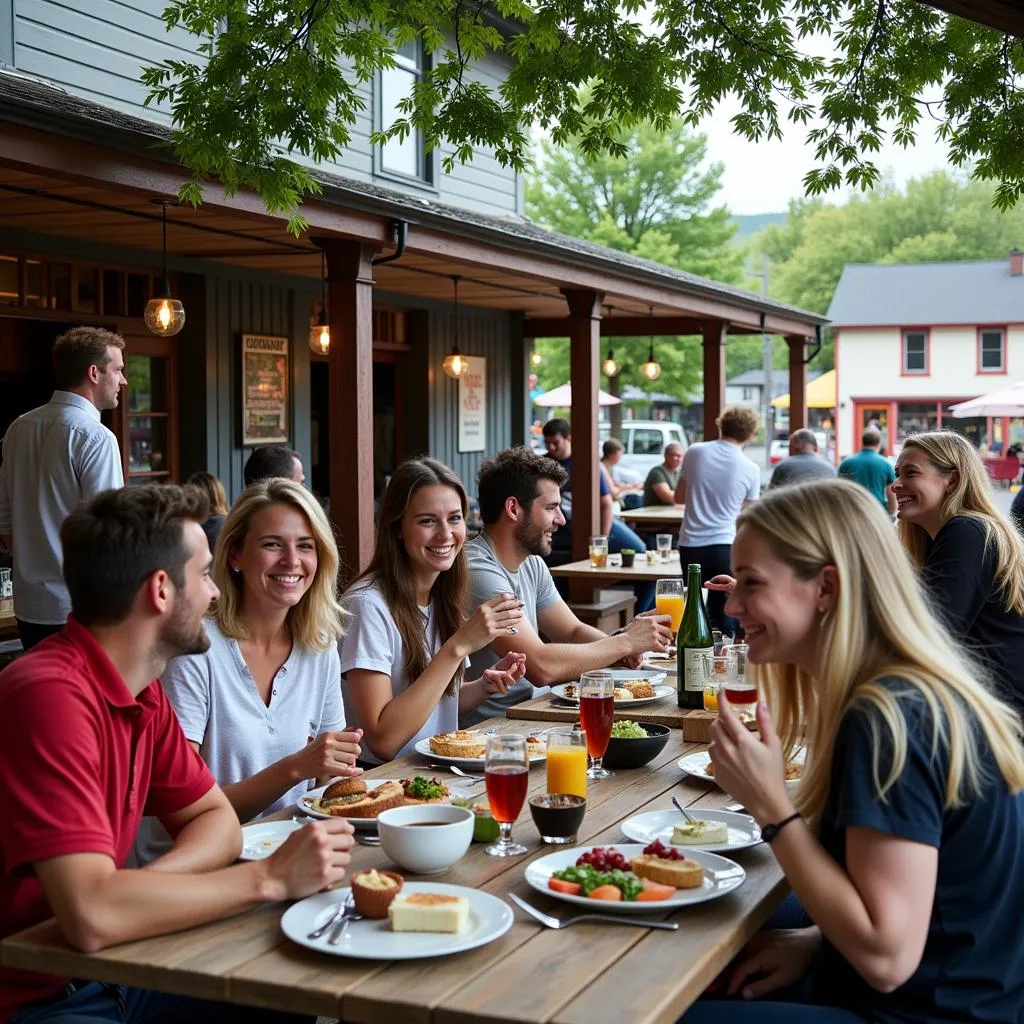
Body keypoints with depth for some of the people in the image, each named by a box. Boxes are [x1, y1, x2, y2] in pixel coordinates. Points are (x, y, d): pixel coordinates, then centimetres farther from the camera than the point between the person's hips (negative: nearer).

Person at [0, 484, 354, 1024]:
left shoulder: (143, 691, 3)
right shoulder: (52, 694, -26)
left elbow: (216, 818, 9)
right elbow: (92, 915, -33)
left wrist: (140, 889, -13)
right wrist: (270, 878, -23)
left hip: (109, 972, 8)